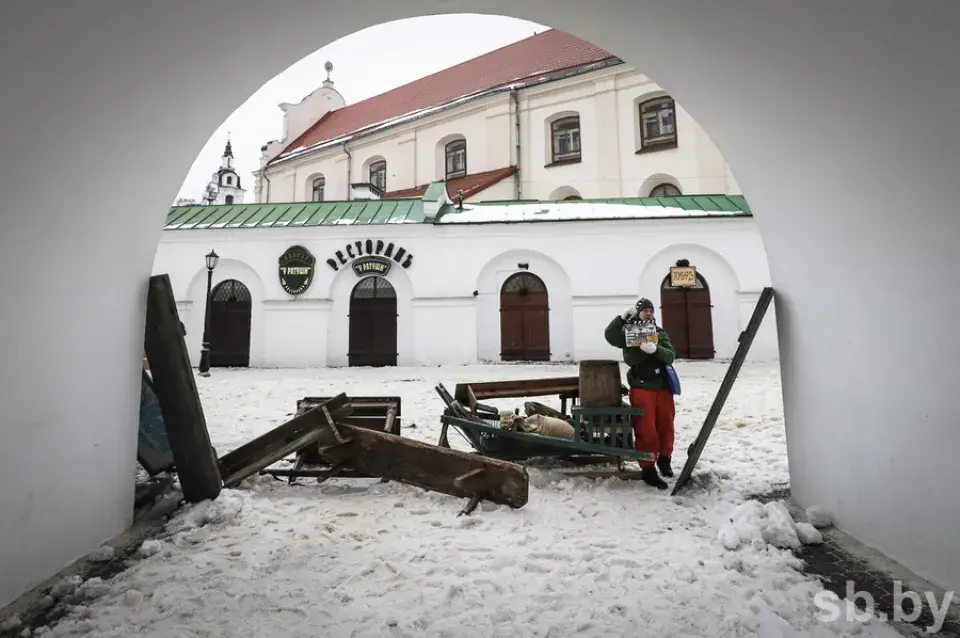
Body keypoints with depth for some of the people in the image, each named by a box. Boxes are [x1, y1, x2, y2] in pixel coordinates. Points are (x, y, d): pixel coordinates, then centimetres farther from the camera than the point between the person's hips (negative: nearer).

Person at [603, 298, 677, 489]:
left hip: (663, 386, 4)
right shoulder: (628, 333, 2)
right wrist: (623, 316, -25)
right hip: (641, 387, -4)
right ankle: (648, 469, 5)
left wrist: (655, 349, -25)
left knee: (666, 425, 14)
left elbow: (670, 356, -5)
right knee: (646, 429, -6)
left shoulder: (661, 333, 10)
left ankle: (664, 458, 37)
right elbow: (610, 336, -18)